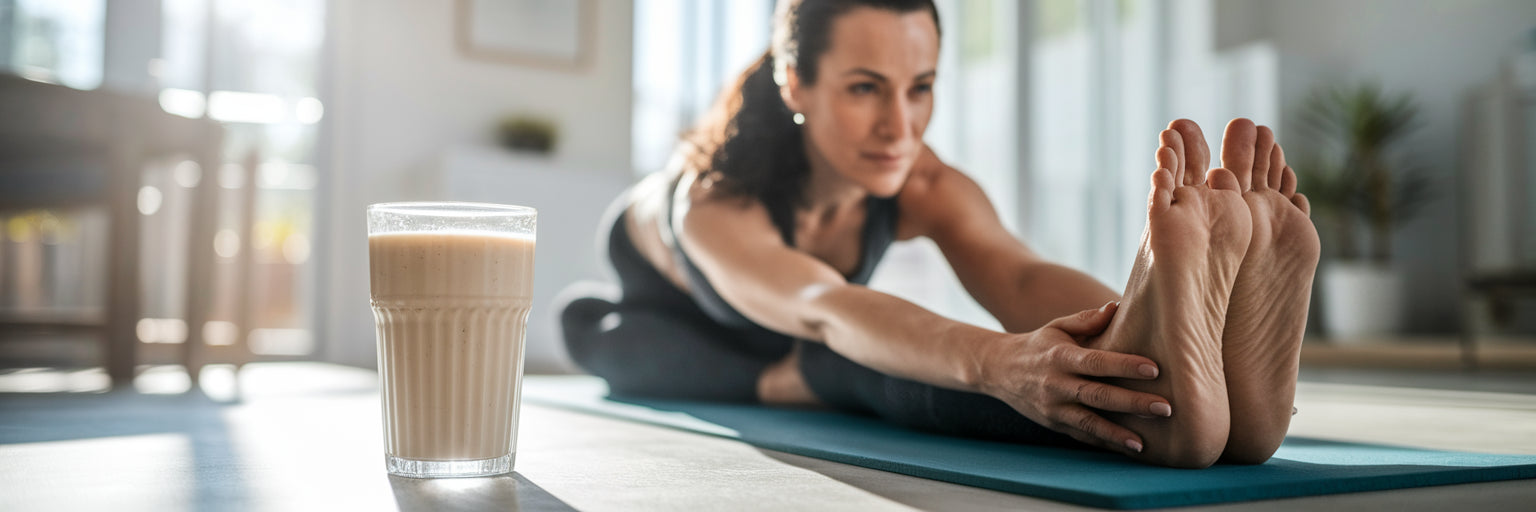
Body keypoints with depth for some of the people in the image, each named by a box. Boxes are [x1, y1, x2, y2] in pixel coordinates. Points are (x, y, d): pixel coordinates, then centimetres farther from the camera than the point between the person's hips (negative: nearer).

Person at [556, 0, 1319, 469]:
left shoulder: (925, 186, -28)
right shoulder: (712, 199, -44)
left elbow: (1017, 274, -47)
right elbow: (827, 311, -62)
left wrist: (1130, 323, -69)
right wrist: (997, 362, -80)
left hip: (783, 343, 10)